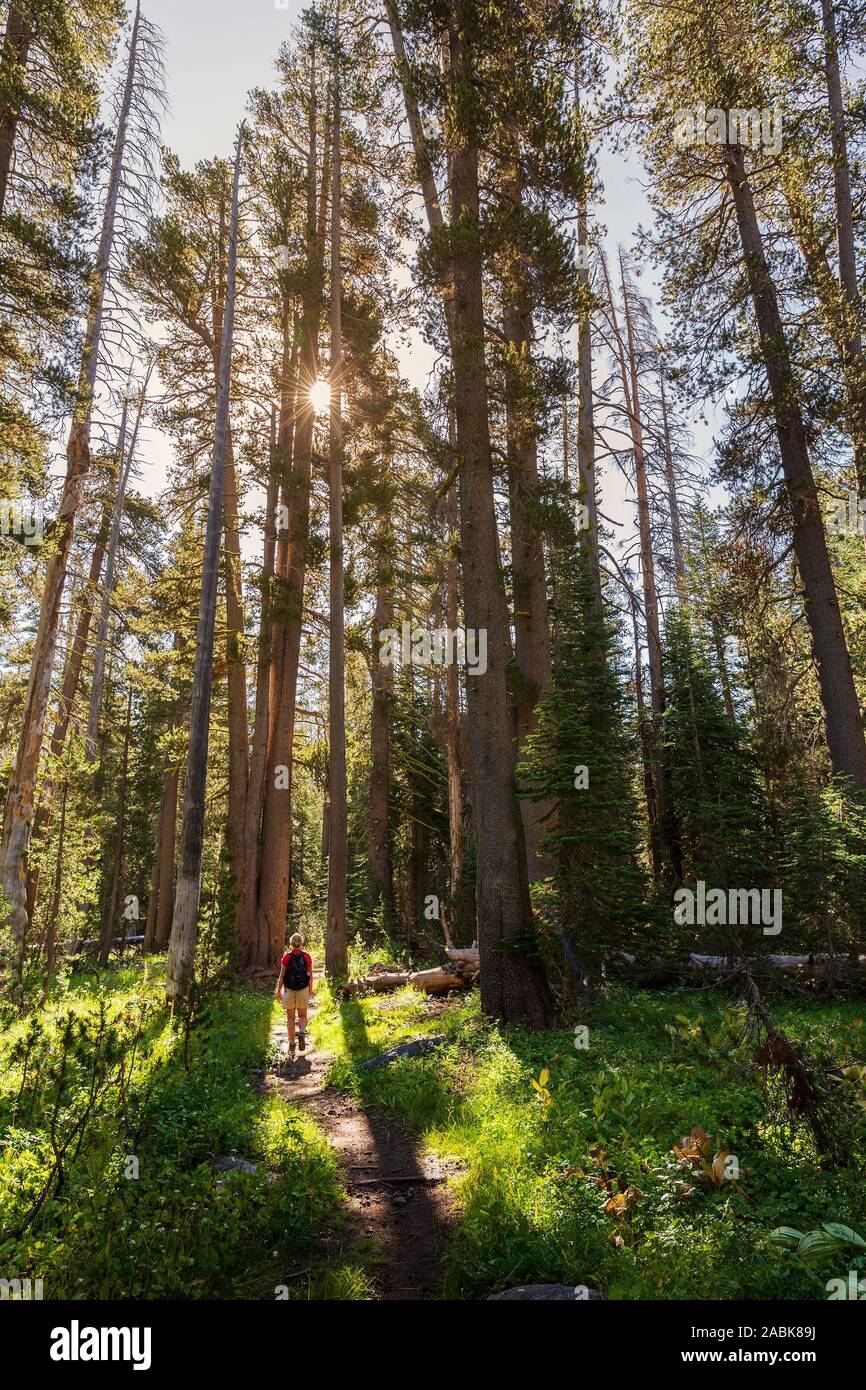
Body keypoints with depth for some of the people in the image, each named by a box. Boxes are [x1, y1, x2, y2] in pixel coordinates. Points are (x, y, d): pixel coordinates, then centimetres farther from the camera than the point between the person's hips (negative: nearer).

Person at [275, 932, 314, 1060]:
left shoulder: (286, 957, -7)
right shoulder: (307, 956, -5)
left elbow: (282, 975, -7)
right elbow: (310, 975, 0)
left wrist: (278, 991, 1)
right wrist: (311, 990, 11)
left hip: (289, 990, -1)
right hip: (303, 989, 1)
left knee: (290, 1018, 11)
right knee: (302, 1015, 16)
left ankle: (291, 1044, 12)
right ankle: (302, 1033, -11)